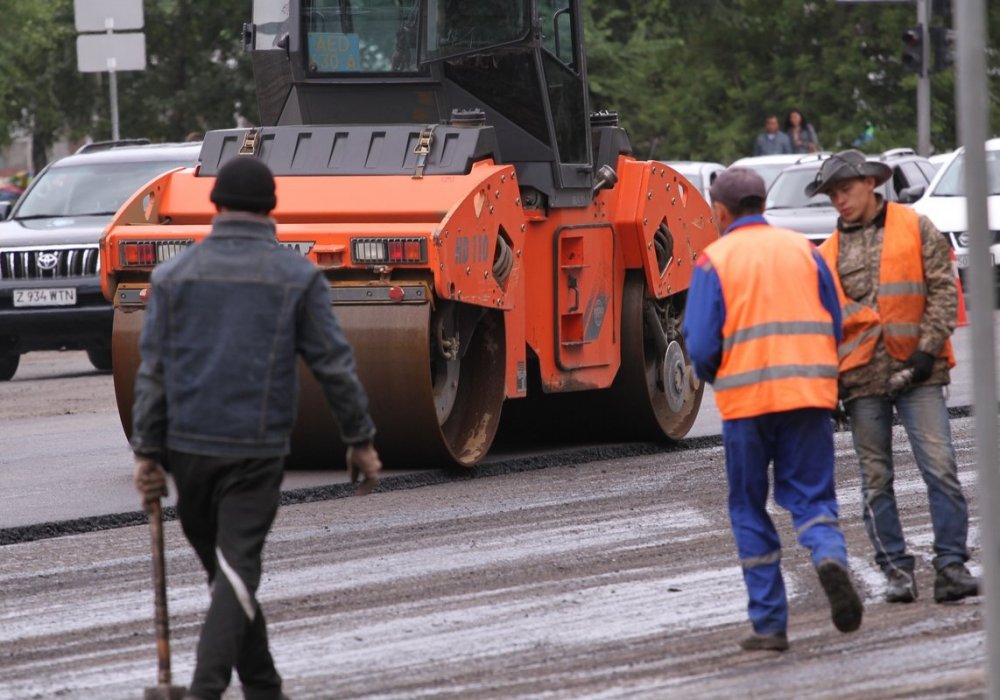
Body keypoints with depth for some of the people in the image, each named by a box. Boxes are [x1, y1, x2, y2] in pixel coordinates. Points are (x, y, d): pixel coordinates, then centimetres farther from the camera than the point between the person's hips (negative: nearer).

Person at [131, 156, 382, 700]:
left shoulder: (174, 274, 4)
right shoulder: (297, 277, -1)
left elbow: (152, 370, 3)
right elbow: (334, 365, 0)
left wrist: (147, 452, 6)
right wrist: (360, 440, 9)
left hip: (188, 448, 3)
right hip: (257, 450, -3)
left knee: (226, 568, 14)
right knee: (237, 569, -5)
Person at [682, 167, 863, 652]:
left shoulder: (714, 261, -2)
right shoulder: (804, 250, 9)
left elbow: (701, 344, -6)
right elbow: (834, 325, 8)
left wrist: (714, 377, 15)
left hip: (746, 399, -2)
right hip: (809, 392, 2)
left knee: (750, 510, 10)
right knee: (810, 496, 8)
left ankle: (770, 624, 8)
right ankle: (830, 557, -25)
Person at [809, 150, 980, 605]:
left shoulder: (916, 228, 5)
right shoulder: (829, 254, 13)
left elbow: (943, 289, 0)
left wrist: (929, 347, -9)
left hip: (916, 370, -3)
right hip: (861, 376, 3)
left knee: (940, 468, -11)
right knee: (876, 480, 3)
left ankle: (950, 566, -8)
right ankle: (897, 571, 9)